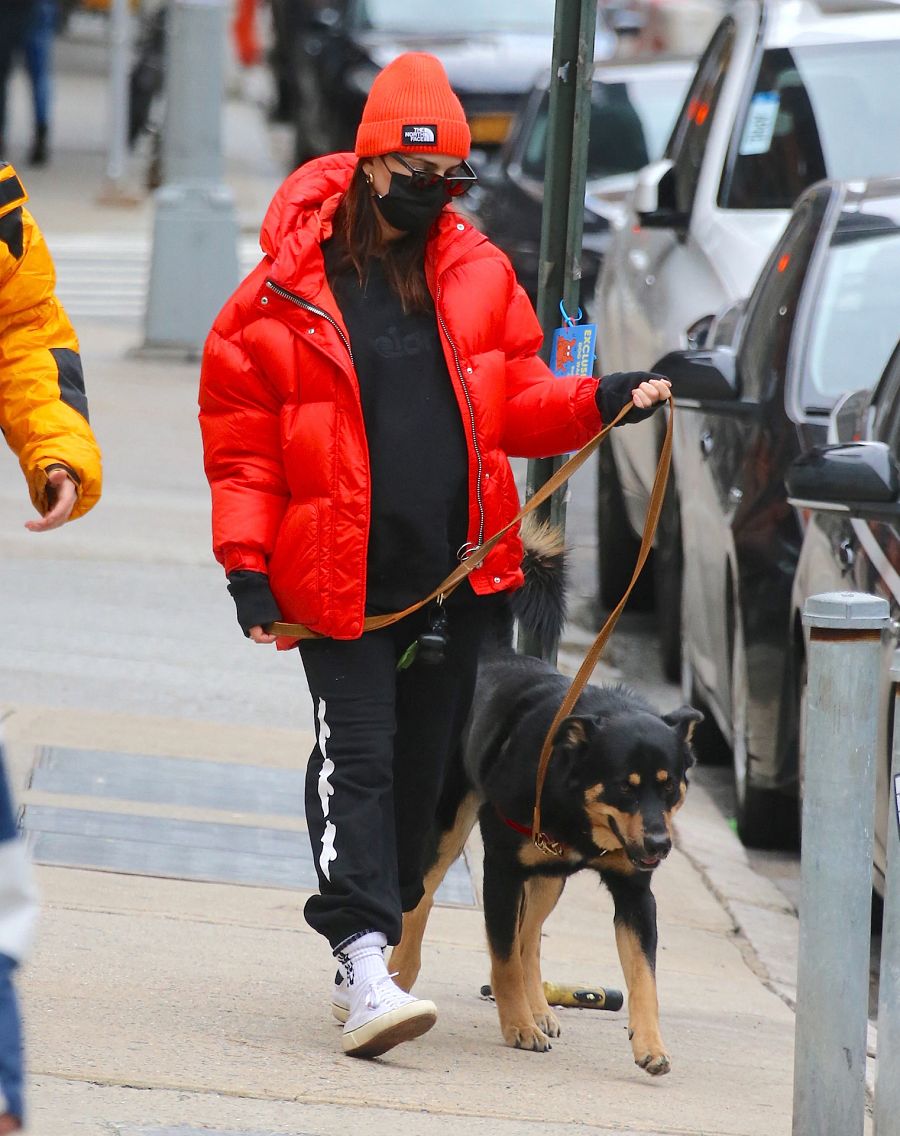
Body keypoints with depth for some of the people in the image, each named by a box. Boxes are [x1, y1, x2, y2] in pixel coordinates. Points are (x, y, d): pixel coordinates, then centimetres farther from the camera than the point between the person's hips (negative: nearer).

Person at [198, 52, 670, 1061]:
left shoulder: (475, 273, 6)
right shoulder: (283, 295, -7)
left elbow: (514, 401, 11)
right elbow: (241, 441, -4)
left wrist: (598, 402, -7)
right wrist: (246, 562, -10)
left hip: (457, 571, 5)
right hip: (339, 579, -5)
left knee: (421, 761, 11)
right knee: (356, 758, -12)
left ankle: (371, 937, 24)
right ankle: (363, 960, -19)